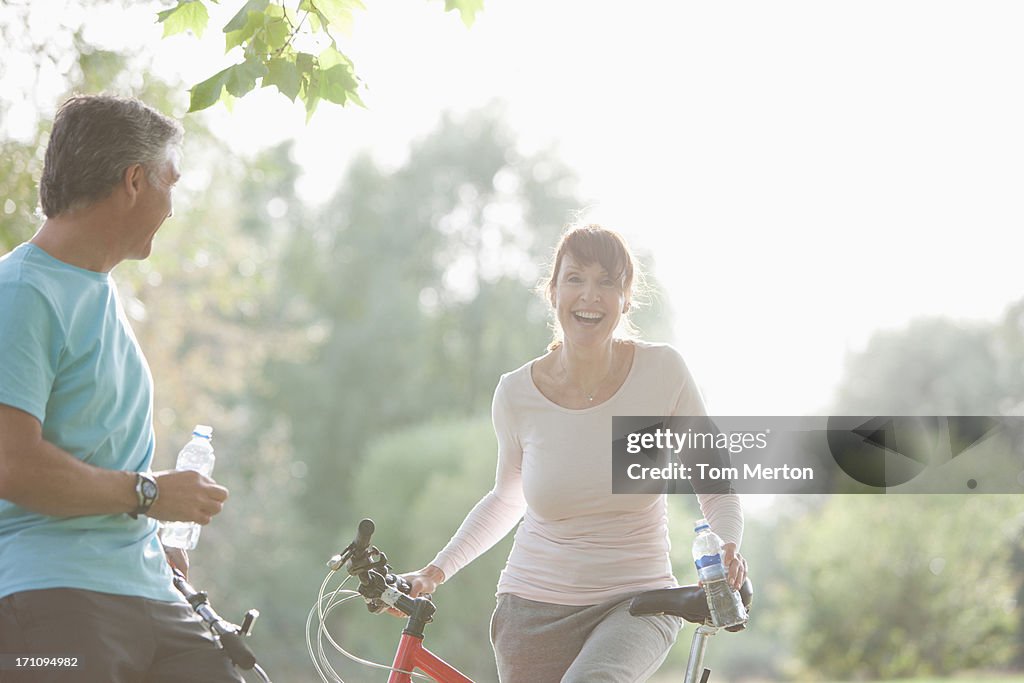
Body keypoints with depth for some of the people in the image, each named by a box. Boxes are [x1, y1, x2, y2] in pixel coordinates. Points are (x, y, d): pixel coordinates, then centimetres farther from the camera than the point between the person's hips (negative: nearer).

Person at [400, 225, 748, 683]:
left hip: (636, 604, -2)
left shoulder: (661, 371, -8)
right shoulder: (516, 393, -4)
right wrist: (435, 571, 5)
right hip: (534, 609, 2)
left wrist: (727, 547, -20)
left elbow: (715, 485, 0)